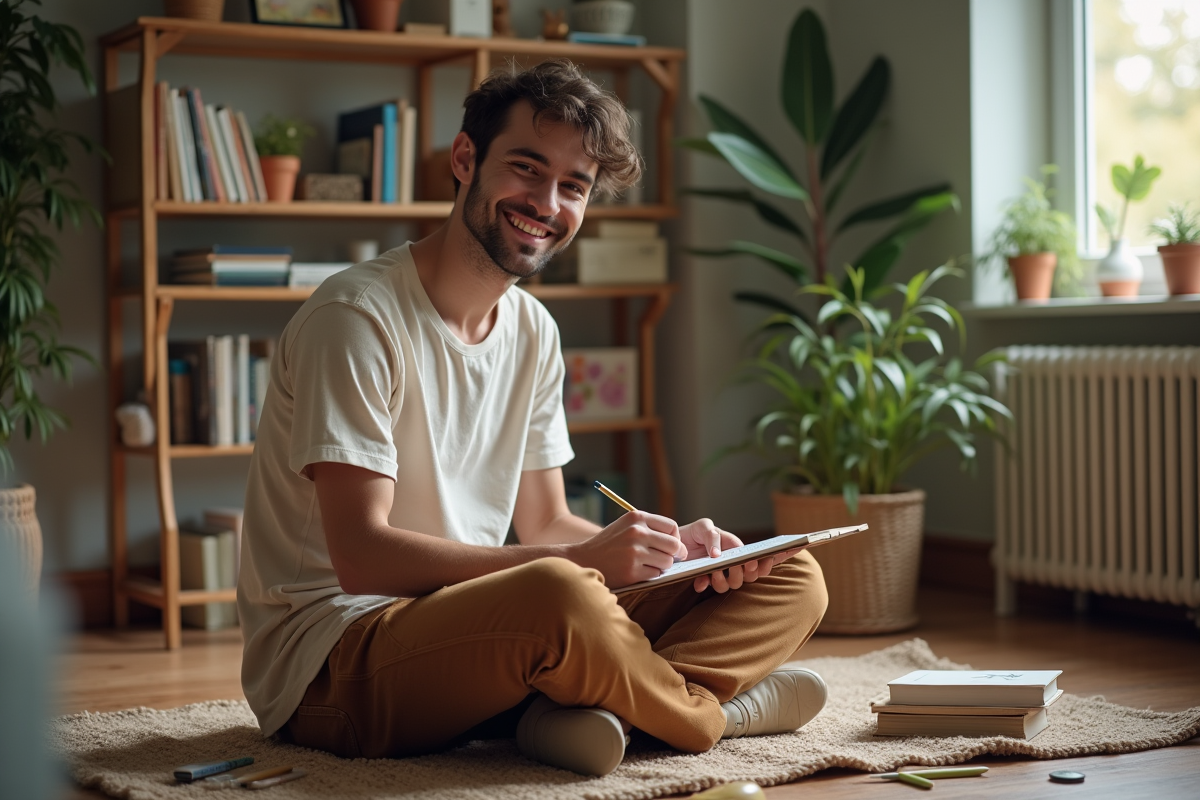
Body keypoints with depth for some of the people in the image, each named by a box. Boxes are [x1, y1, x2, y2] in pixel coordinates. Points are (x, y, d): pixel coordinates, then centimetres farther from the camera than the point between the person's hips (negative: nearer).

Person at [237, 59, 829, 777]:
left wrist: (666, 549, -7)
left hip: (476, 624, 8)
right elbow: (362, 555, -22)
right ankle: (708, 711, -11)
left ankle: (590, 710, -25)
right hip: (324, 661, -8)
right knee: (558, 595, -40)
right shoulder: (356, 319, -15)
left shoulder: (533, 332, 10)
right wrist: (582, 561, -28)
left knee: (793, 581, -1)